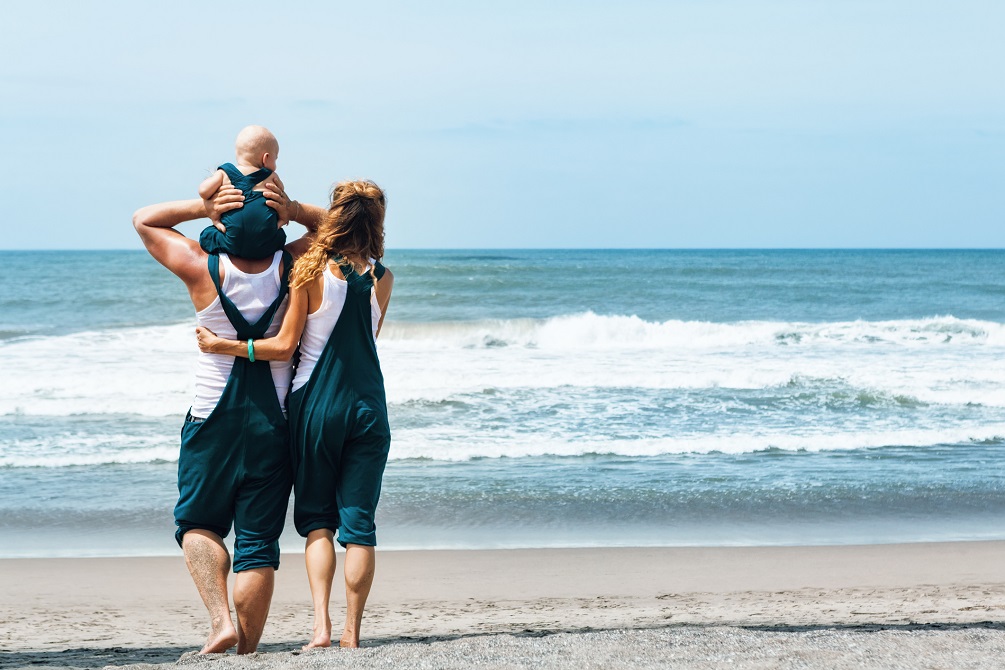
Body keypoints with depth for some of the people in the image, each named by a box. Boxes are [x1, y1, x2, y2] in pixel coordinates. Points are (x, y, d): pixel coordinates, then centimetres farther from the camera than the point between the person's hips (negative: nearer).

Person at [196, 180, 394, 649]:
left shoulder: (311, 272, -9)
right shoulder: (382, 279, 1)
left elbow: (284, 345, -11)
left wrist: (224, 345, -4)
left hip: (316, 404, -2)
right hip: (368, 407, 2)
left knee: (315, 517, 9)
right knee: (359, 521, 5)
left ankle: (321, 626, -5)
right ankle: (351, 633, 4)